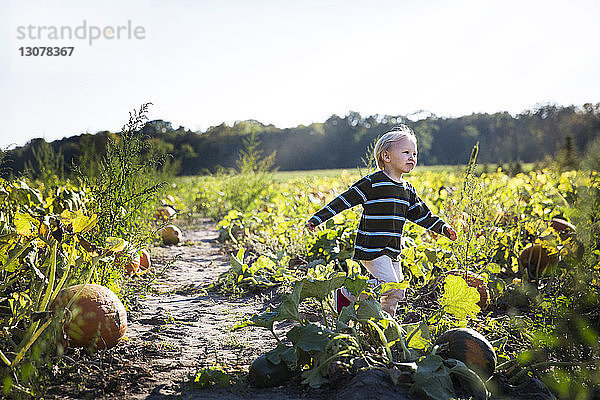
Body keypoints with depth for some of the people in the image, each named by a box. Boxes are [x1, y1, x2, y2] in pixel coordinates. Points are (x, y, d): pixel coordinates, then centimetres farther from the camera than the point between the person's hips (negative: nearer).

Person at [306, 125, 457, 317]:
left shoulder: (408, 190, 13)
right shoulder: (372, 183, -10)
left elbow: (421, 214, 23)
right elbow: (345, 200, -10)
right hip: (371, 248, -8)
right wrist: (318, 218, -13)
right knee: (391, 286, -17)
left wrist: (443, 227, 15)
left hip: (392, 251, 8)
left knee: (397, 293, 8)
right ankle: (347, 293, -1)